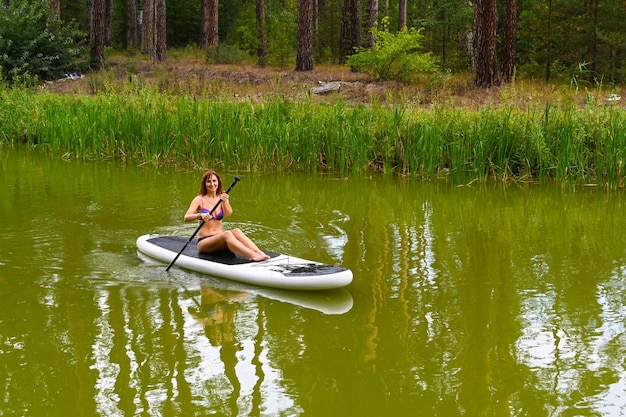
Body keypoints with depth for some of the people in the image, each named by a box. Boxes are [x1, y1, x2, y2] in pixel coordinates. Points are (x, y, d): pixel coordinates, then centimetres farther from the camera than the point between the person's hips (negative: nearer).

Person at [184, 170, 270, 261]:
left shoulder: (222, 198, 10)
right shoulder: (199, 199, -1)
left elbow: (228, 214, -11)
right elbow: (186, 217, -15)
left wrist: (224, 202, -32)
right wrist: (200, 215, -36)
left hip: (220, 239, 4)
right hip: (204, 242, -4)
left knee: (236, 231, -28)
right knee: (227, 234, -33)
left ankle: (260, 253, -48)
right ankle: (252, 256, -55)